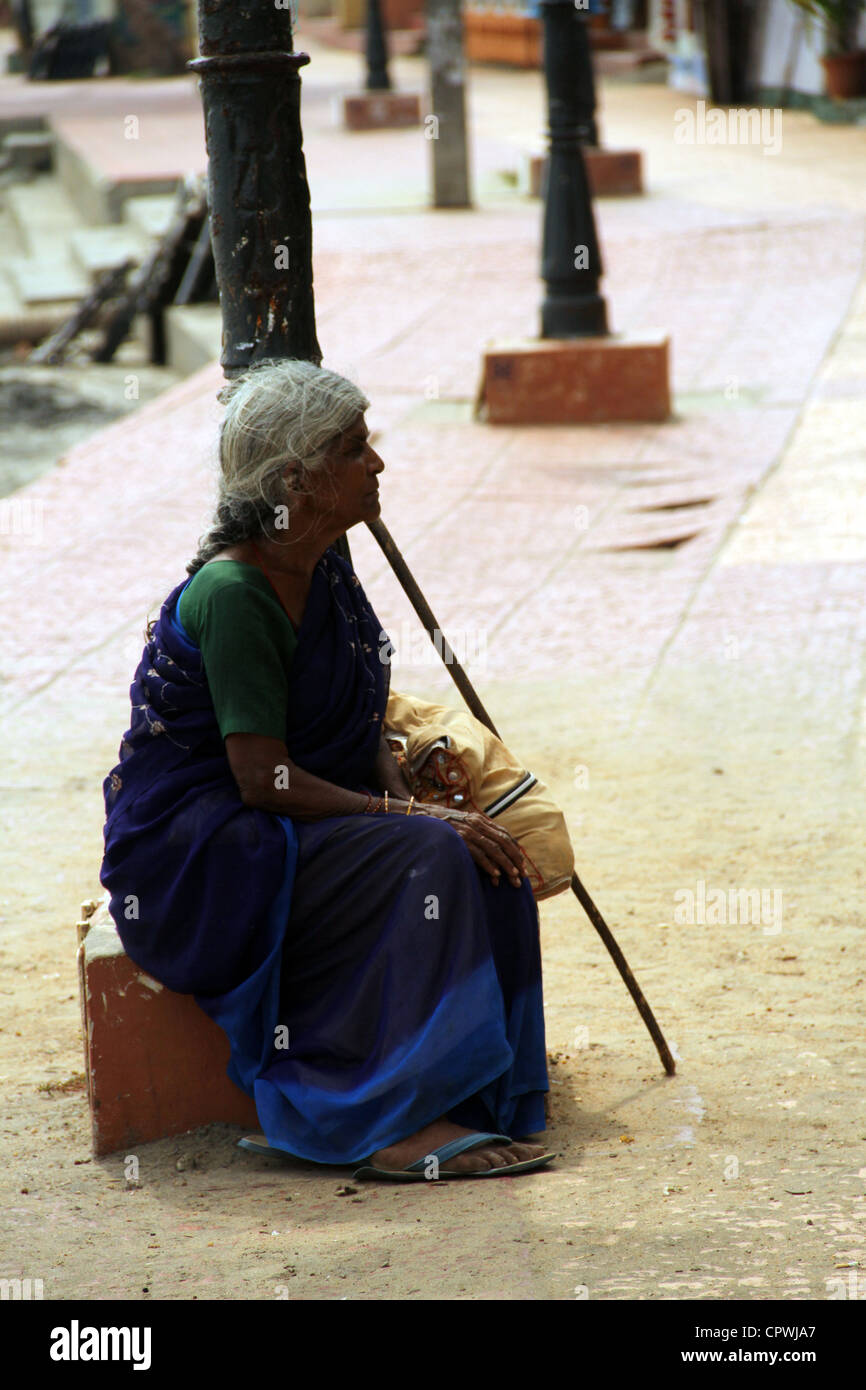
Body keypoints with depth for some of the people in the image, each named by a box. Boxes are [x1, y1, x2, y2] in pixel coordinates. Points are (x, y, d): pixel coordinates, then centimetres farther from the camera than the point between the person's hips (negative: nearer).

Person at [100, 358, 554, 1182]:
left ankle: (448, 1111, -13)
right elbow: (263, 779, -23)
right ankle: (397, 1128, -24)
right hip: (194, 853, -8)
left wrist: (407, 802, -7)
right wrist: (416, 820, -23)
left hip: (287, 835, 8)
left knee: (480, 859, -14)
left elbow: (363, 731, 14)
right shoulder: (232, 593, -21)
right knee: (426, 863, -27)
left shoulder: (327, 570, 7)